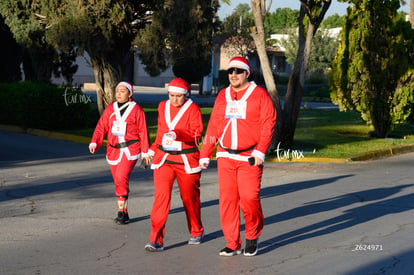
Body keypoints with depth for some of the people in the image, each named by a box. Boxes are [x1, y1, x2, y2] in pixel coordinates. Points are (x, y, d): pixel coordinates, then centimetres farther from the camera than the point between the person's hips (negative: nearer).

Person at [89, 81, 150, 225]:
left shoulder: (136, 110, 0)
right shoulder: (110, 109, 9)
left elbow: (142, 131, 2)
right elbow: (101, 127, 5)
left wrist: (145, 152, 2)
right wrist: (94, 143, -10)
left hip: (130, 150, -5)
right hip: (113, 150, 5)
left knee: (122, 178, -20)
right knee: (118, 181, 8)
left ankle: (121, 211, -13)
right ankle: (124, 213, 18)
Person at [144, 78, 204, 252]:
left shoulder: (192, 108, -7)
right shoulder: (163, 107, 9)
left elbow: (196, 132, -19)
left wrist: (177, 133, -33)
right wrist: (153, 149, 23)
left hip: (187, 160, -3)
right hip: (164, 159, 3)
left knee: (190, 197, 10)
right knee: (161, 195, -12)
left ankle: (196, 232, 34)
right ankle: (156, 240, -13)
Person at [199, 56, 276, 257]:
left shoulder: (259, 94, 1)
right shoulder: (222, 96, 14)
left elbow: (268, 124, -5)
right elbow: (213, 126, 16)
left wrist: (260, 151, -16)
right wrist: (205, 155, 13)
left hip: (249, 157, -4)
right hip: (225, 157, 4)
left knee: (249, 198, -10)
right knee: (227, 199, 1)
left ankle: (252, 238, 15)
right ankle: (232, 244, 11)